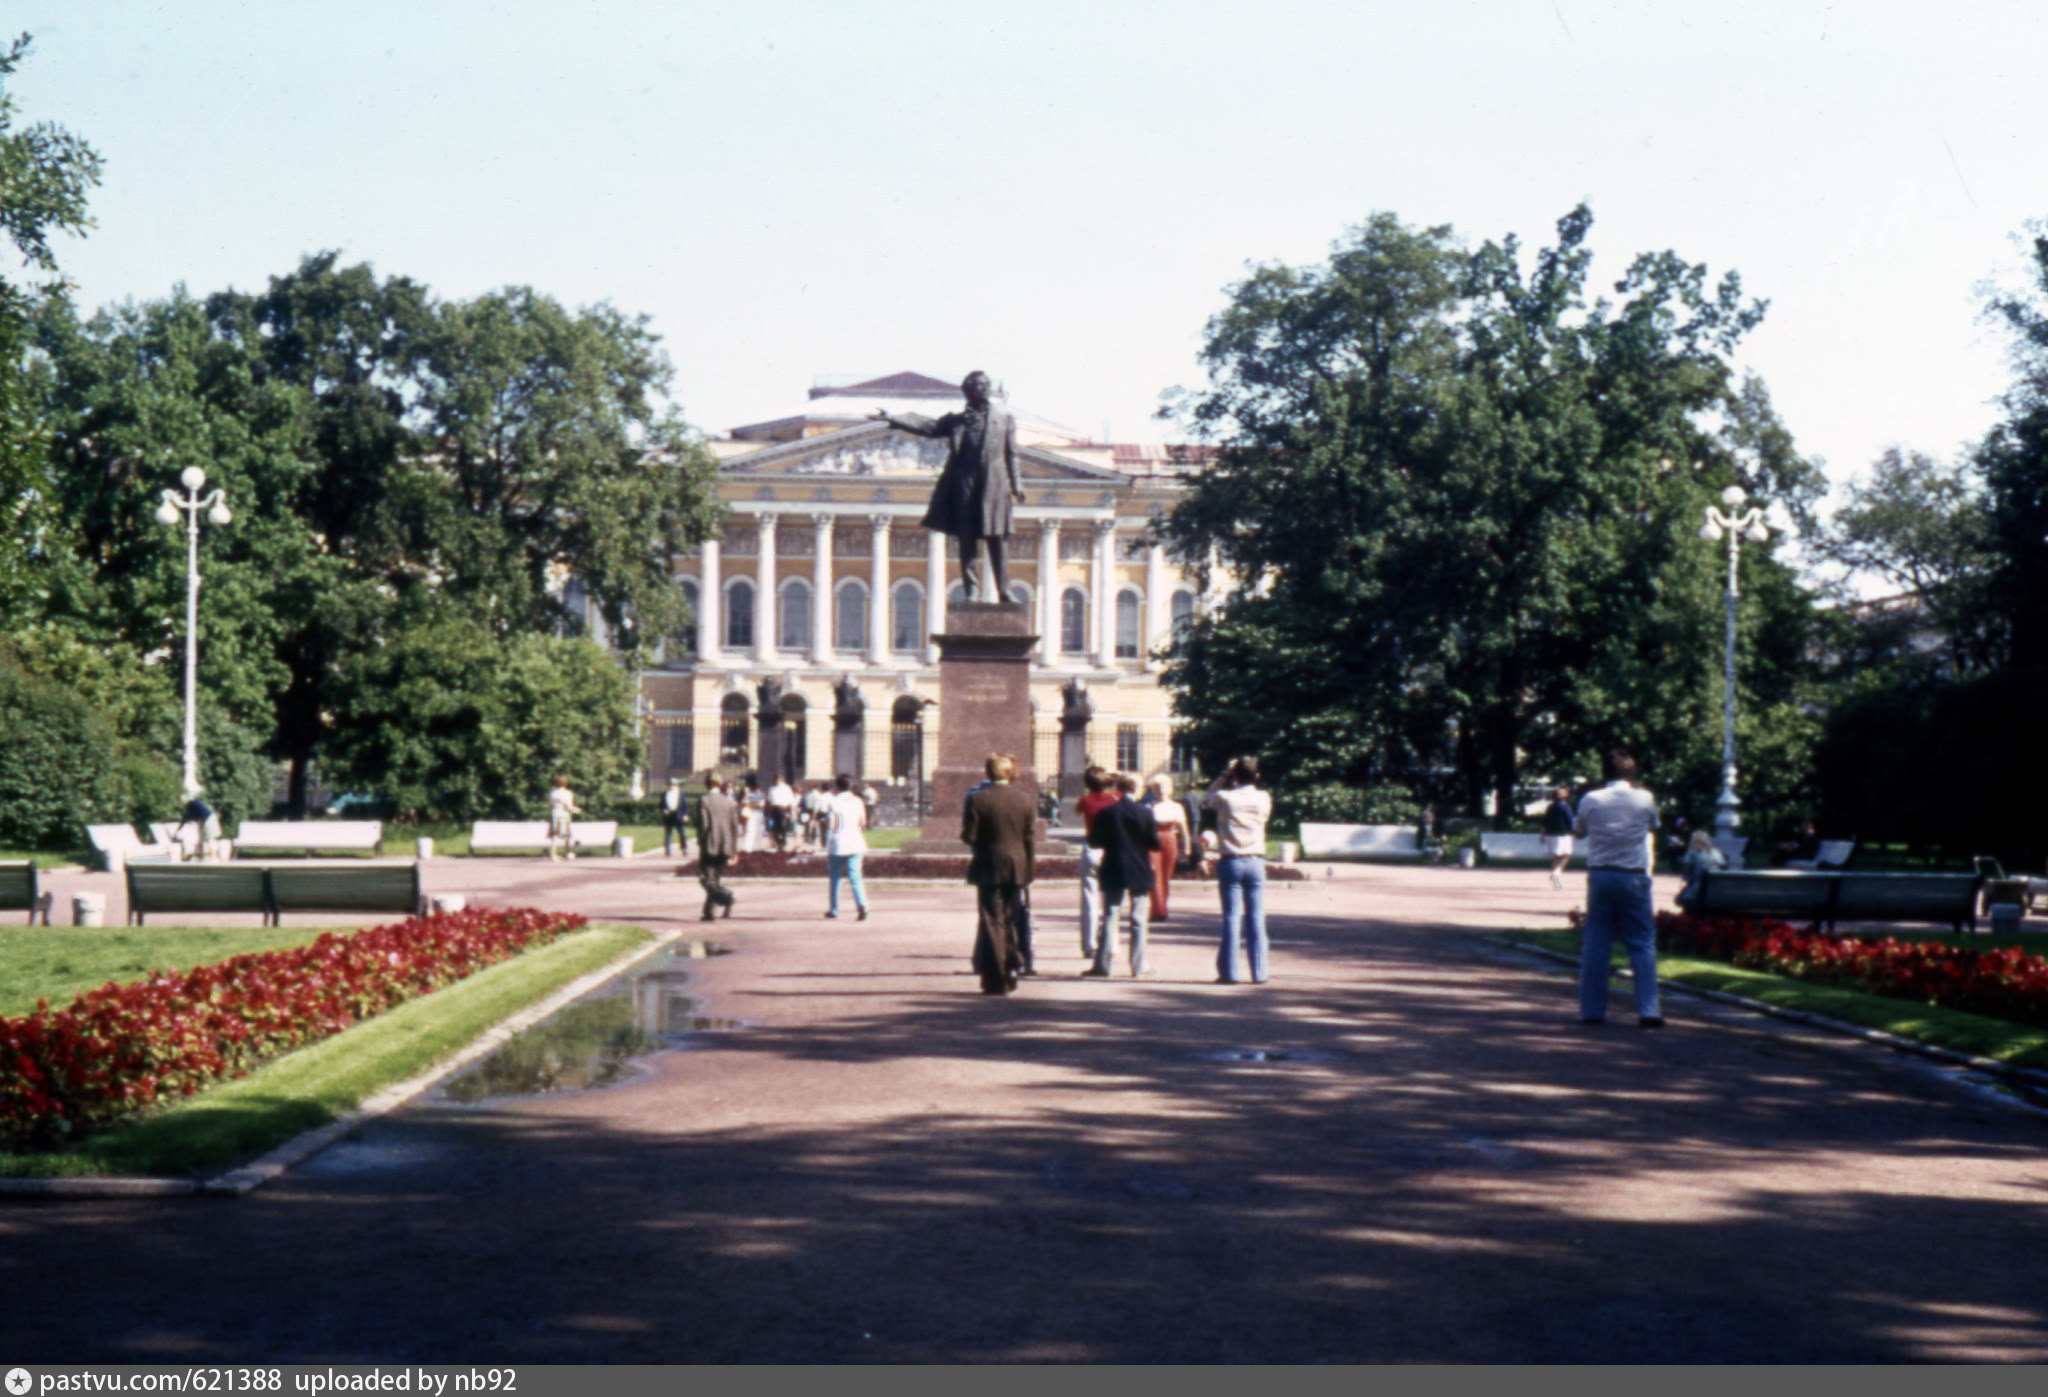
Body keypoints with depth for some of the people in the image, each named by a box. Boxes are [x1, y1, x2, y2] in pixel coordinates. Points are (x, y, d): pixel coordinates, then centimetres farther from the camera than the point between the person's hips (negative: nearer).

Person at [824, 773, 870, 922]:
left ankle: (833, 909, 20)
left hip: (837, 844, -2)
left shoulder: (832, 802, -8)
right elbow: (863, 823, 8)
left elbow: (830, 826, -10)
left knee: (834, 877, 13)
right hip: (855, 844, 2)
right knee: (855, 877, -3)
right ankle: (862, 905, -23)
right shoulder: (857, 801, 3)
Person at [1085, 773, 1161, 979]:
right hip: (1140, 873, 0)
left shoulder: (1105, 813, -7)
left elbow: (1093, 842, -2)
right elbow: (1155, 845, -5)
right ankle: (1138, 965, 5)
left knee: (1109, 918, 5)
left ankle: (1103, 963, 2)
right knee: (1139, 920, 5)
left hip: (1113, 871, 0)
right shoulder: (1145, 813, -8)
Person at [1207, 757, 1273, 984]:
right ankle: (1259, 973, 3)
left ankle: (1229, 972, 1)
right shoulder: (1263, 799, -2)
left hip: (1230, 863, -1)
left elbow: (1207, 797, 15)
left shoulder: (1225, 798, -7)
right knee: (1256, 919, 3)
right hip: (1255, 862, 1)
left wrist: (1225, 775, 12)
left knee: (1232, 917, 1)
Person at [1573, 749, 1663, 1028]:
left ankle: (1592, 1009, 8)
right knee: (1642, 945, 4)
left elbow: (1578, 830, 14)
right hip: (1634, 877, -1)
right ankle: (1647, 1010, -2)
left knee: (1596, 945, 7)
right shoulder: (1645, 799, -3)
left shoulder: (1591, 800, -3)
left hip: (1600, 876, 1)